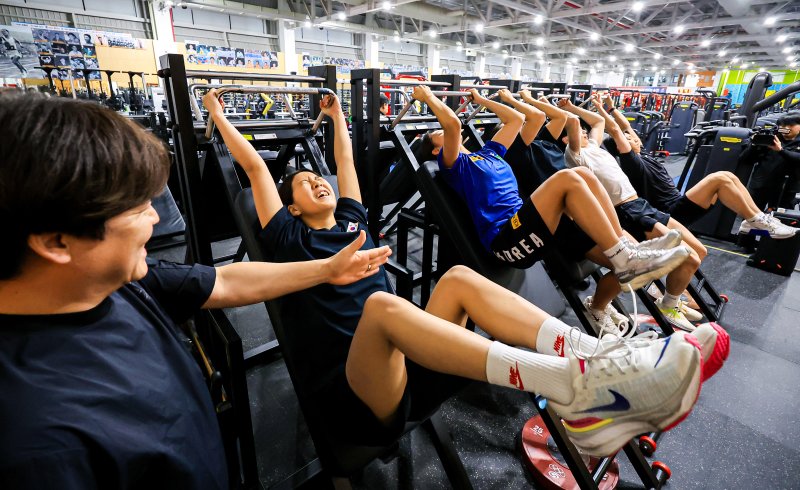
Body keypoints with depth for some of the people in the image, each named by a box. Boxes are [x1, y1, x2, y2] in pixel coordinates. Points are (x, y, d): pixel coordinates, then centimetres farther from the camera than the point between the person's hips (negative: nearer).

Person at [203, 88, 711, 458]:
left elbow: (347, 158, 30)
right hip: (353, 383, -5)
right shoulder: (291, 236, 9)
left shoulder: (351, 219, 20)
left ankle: (594, 358, -32)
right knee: (381, 303, -37)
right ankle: (572, 386, -48)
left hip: (407, 361, 5)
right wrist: (218, 114, 23)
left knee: (459, 278, -17)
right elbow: (255, 166, 11)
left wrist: (338, 115, 43)